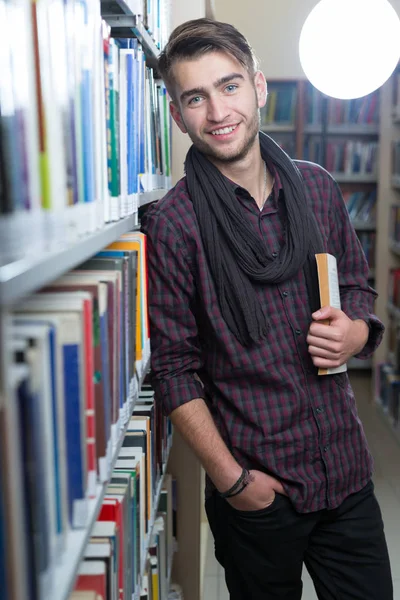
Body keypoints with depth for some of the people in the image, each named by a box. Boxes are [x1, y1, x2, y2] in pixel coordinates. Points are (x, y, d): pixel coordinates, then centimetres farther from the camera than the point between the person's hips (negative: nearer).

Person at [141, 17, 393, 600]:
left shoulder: (318, 188, 2)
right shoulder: (172, 223, -12)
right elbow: (175, 369, -10)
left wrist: (358, 330, -8)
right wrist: (231, 479, -12)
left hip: (346, 470, 4)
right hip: (258, 487, -4)